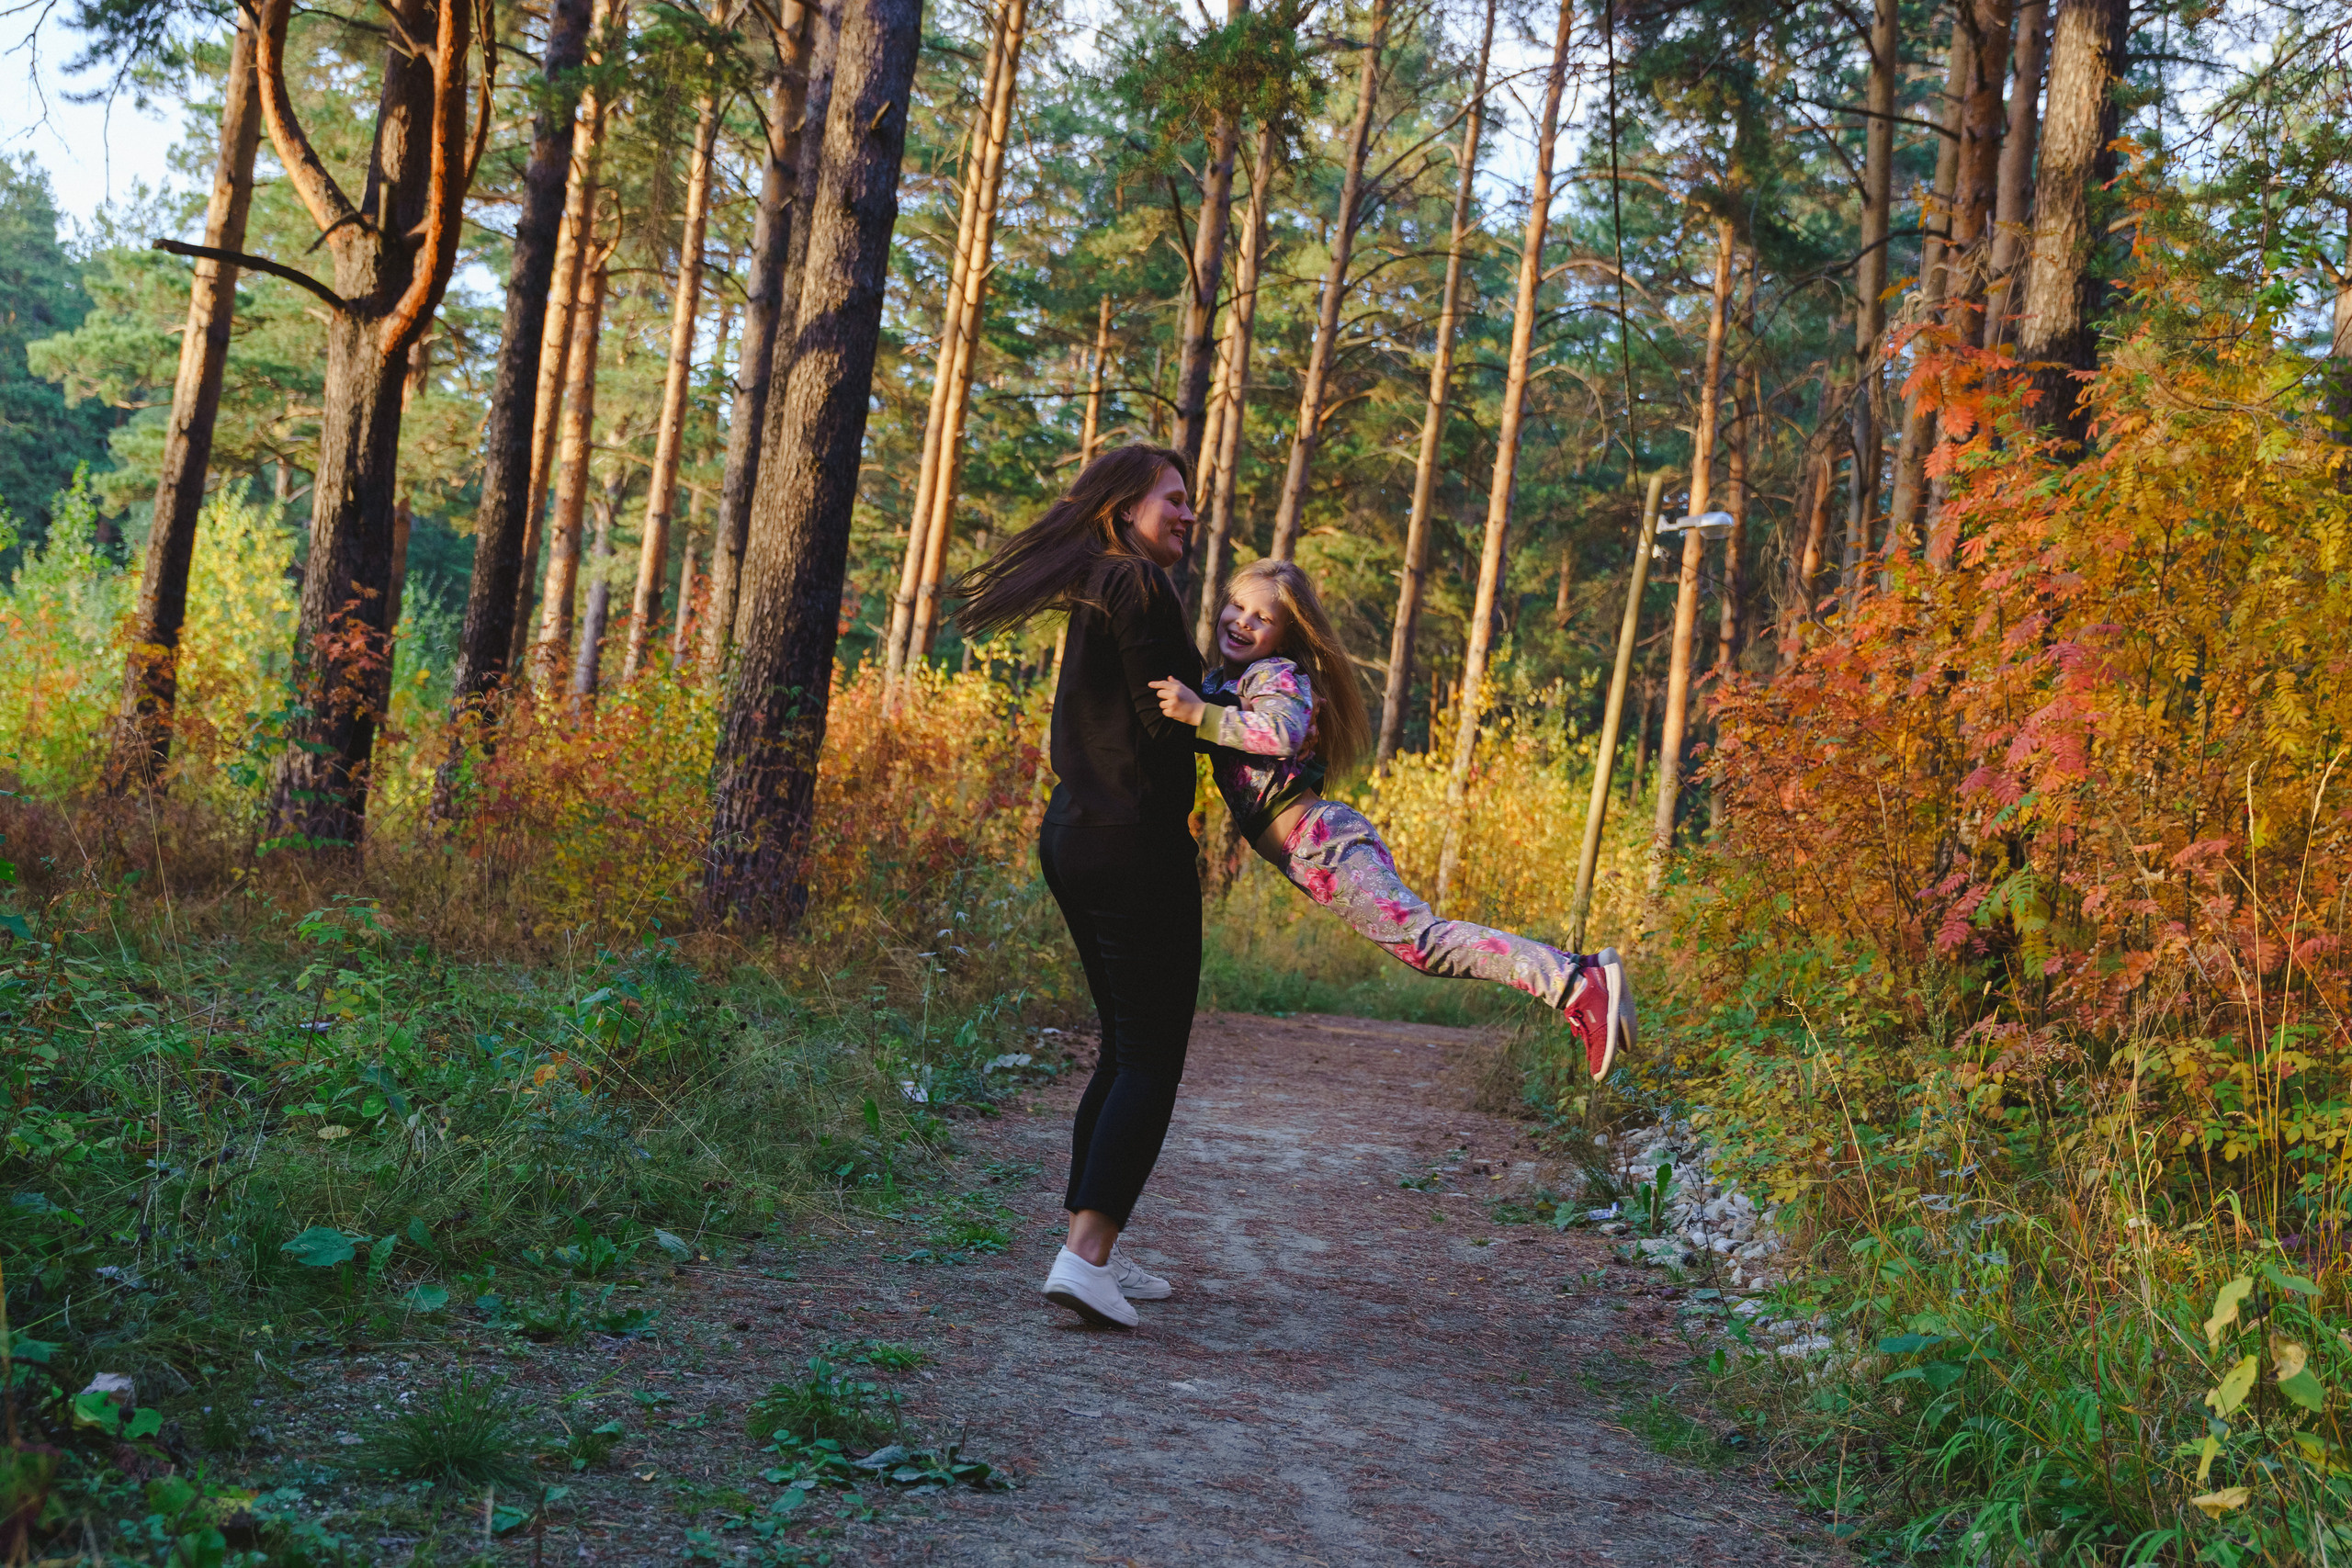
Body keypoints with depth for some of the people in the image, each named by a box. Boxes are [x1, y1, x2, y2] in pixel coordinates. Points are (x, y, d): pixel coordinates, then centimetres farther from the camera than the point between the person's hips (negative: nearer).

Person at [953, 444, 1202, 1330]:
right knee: (1151, 1061, -6)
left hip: (1073, 838, 10)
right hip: (1134, 844, -10)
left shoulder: (1094, 597, 18)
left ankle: (1095, 1250, 18)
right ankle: (1085, 1256, -13)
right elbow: (1163, 720, -17)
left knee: (1125, 1050, 16)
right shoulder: (1139, 587, -11)